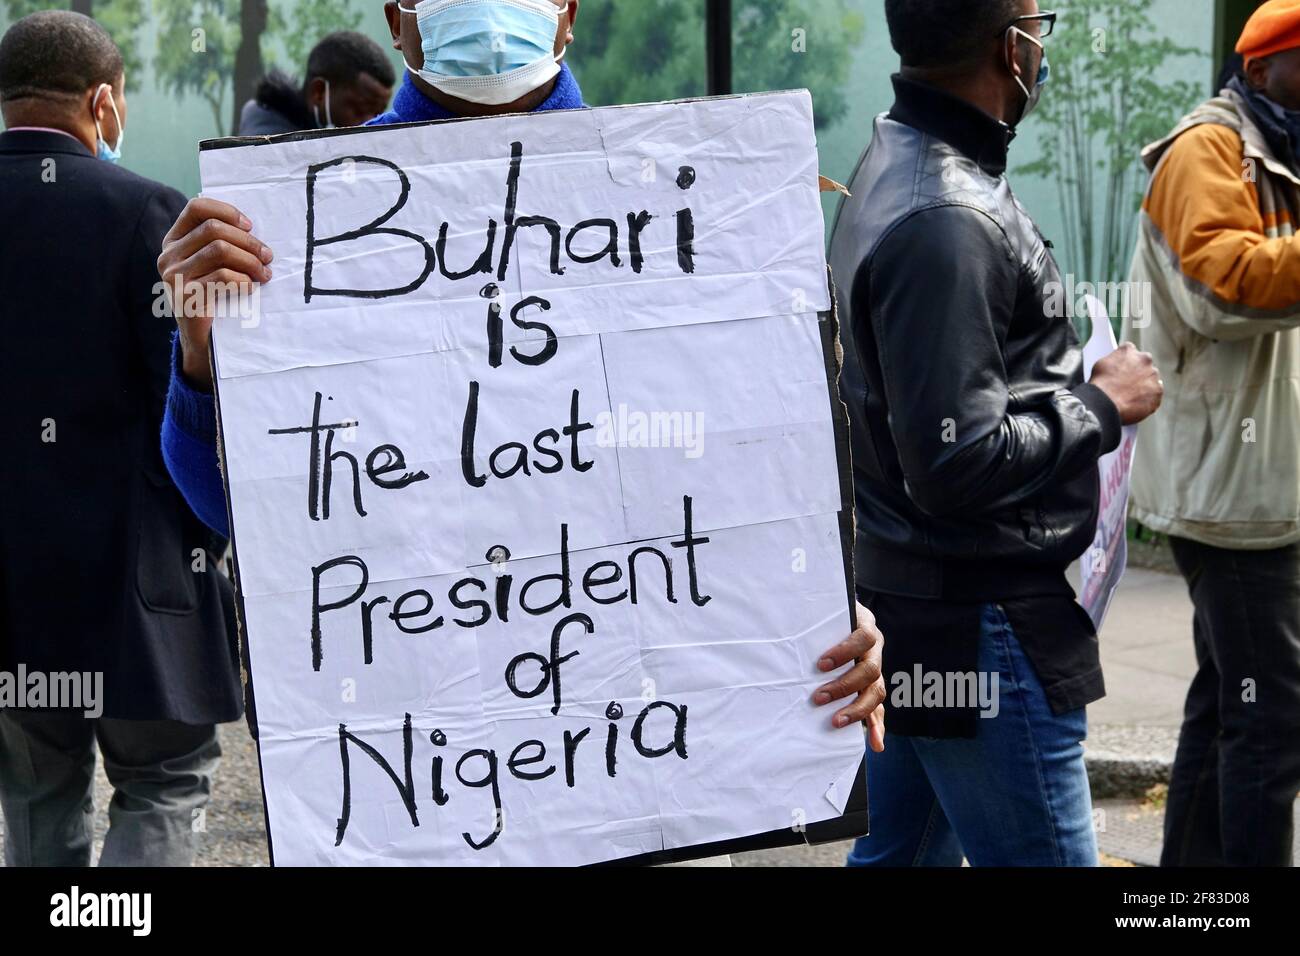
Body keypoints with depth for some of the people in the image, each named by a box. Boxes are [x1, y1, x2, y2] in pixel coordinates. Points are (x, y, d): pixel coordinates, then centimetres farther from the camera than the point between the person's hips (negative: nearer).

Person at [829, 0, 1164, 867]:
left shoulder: (896, 167, 10)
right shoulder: (947, 224, -23)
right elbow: (960, 462, -25)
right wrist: (1101, 405, -12)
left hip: (906, 604, 10)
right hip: (977, 632, -10)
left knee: (902, 849, 18)